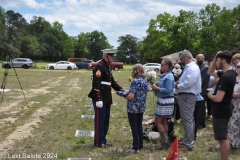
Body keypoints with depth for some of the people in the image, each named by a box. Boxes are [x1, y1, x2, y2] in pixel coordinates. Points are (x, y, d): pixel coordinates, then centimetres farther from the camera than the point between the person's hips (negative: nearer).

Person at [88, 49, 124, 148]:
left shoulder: (108, 67, 15)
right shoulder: (99, 67, -15)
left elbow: (112, 82, 21)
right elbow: (96, 84, -22)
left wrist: (122, 90, 9)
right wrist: (98, 99, -25)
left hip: (107, 98, 10)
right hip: (100, 99, -10)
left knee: (106, 119, 14)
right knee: (100, 120, -2)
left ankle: (103, 139, 24)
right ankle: (98, 141, 7)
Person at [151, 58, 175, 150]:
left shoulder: (168, 77, -17)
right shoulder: (164, 75, 12)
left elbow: (168, 90, -23)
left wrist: (157, 88, -16)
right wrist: (155, 87, 1)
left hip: (166, 102, -10)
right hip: (162, 101, 10)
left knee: (158, 121, -6)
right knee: (163, 122, 13)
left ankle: (164, 142, 0)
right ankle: (165, 142, 20)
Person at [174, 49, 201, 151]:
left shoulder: (192, 68, -17)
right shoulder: (188, 67, 15)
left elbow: (188, 83, -26)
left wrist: (178, 86, -11)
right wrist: (179, 83, 2)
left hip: (187, 96, -11)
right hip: (185, 96, 11)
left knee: (187, 120, -6)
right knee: (187, 119, 18)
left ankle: (189, 144, 0)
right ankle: (187, 140, 30)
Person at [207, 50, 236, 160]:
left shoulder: (225, 77, -24)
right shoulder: (230, 73, 7)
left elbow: (218, 98, -29)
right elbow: (210, 72, 20)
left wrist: (210, 95, -8)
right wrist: (215, 58, 6)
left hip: (221, 111, -10)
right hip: (224, 110, 11)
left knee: (222, 139, -4)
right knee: (224, 138, 19)